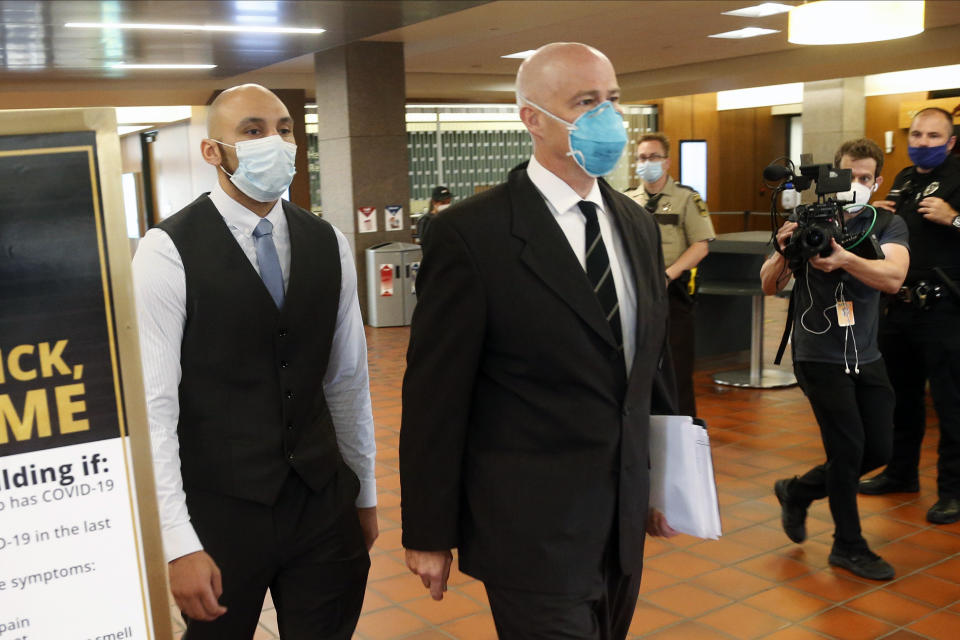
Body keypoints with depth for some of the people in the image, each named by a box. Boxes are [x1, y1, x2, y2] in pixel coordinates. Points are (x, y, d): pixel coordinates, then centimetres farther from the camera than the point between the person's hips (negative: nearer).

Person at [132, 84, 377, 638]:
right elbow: (153, 406, -13)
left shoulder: (329, 245, 4)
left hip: (324, 503, 4)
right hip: (219, 510, -3)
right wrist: (179, 544, -15)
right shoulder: (169, 252, -11)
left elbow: (348, 380, 9)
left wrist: (365, 493, 13)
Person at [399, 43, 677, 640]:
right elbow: (435, 395, -12)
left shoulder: (638, 226, 7)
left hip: (624, 521, 7)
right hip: (532, 531, -6)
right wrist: (429, 534, -9)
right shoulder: (472, 233, -14)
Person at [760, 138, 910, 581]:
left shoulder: (887, 226, -1)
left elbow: (893, 278, -22)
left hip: (866, 356, 4)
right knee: (849, 447, -6)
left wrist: (845, 259, -40)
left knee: (878, 449, 7)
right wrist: (784, 249, -28)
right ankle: (848, 547, 13)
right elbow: (768, 285, -8)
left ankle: (797, 491, 29)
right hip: (819, 355, -4)